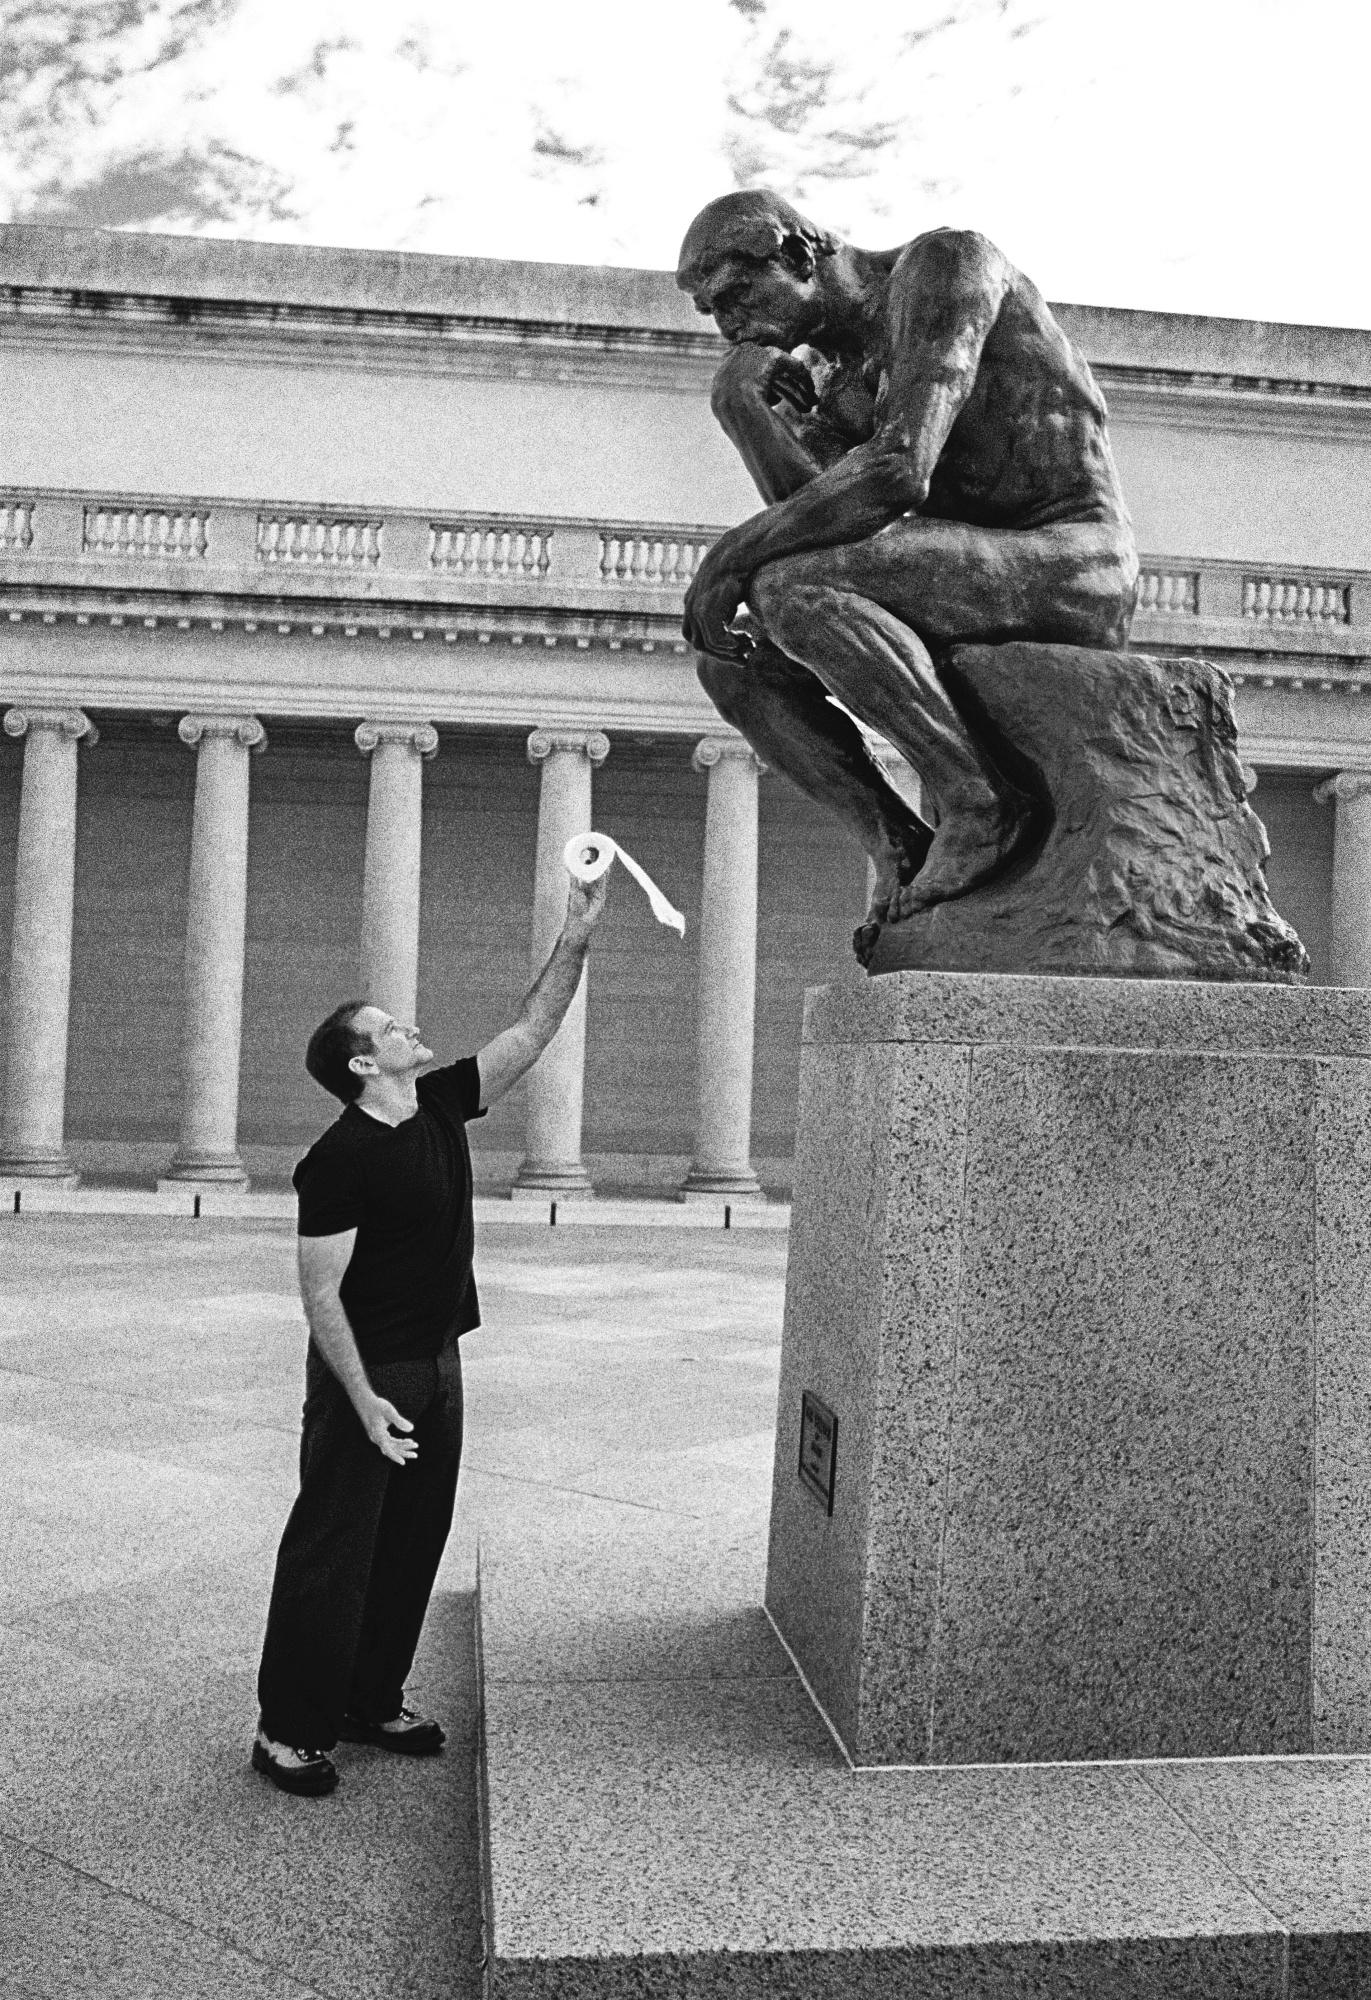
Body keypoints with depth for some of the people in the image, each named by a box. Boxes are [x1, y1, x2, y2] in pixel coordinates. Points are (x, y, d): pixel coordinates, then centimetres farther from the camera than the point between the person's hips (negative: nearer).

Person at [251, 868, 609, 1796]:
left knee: (413, 1545, 15)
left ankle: (373, 1701, 29)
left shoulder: (442, 1107, 4)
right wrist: (364, 1400, -21)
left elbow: (531, 1034, 5)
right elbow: (321, 1294, -18)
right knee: (332, 1551, 0)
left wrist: (575, 943, -4)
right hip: (366, 1375, -8)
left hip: (438, 1366, 8)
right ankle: (289, 1729, 12)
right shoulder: (339, 1159, -18)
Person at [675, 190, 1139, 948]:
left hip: (1074, 566, -9)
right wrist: (754, 394, -6)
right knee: (731, 661, 1)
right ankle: (902, 850, -4)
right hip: (980, 583, 9)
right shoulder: (845, 369, 17)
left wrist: (731, 554, -19)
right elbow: (808, 509, 6)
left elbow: (900, 472, -23)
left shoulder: (944, 262, -9)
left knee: (791, 592, -28)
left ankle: (980, 804, -19)